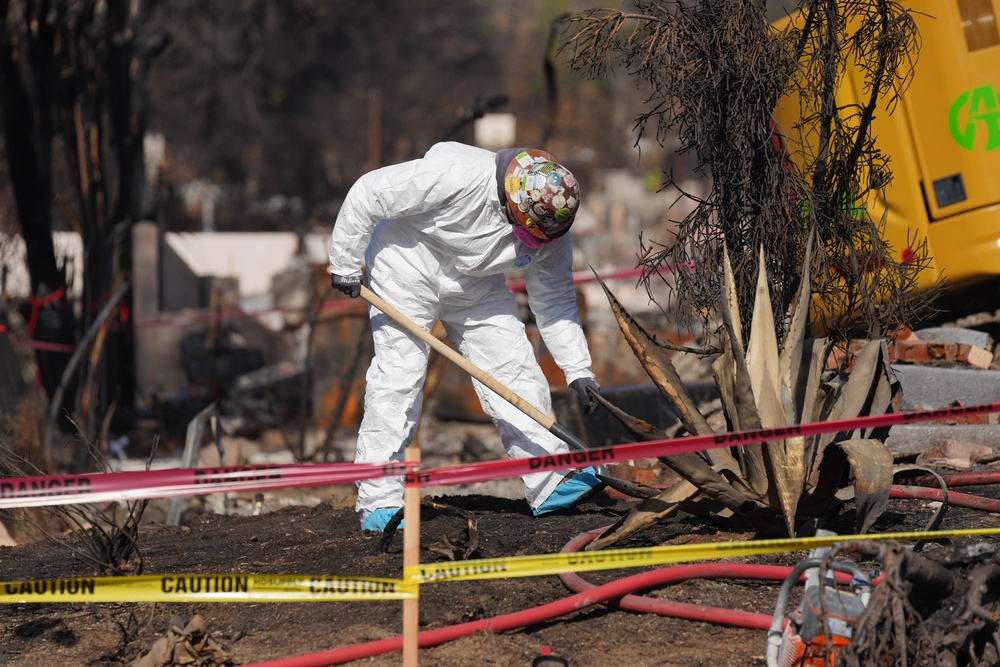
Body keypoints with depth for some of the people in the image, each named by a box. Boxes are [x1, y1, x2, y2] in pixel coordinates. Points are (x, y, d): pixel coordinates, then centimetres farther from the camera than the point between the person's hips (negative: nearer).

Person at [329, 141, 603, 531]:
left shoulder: (549, 225, -16)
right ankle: (378, 501, -9)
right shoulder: (456, 177, -36)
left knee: (515, 367, -3)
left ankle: (552, 485, 2)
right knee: (399, 374, -14)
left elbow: (555, 301, -4)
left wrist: (578, 370, -11)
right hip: (409, 268, -5)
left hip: (475, 282, 5)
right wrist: (344, 263, -17)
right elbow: (368, 195, -26)